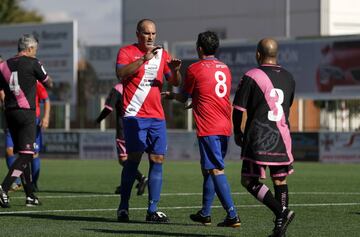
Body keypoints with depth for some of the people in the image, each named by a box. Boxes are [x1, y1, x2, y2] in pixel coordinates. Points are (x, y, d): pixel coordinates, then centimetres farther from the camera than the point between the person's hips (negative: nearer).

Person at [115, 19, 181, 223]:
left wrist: (175, 70, -8)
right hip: (135, 115, -5)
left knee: (158, 160, -1)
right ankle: (123, 208, -3)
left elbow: (175, 83, 13)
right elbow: (121, 73, -16)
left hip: (157, 116, 5)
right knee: (134, 158, -10)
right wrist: (143, 59, -23)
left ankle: (153, 210, 1)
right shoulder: (127, 52, 2)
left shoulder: (162, 54, 15)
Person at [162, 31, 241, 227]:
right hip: (225, 127, 7)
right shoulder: (224, 68, 15)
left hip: (208, 128, -7)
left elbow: (183, 97, 8)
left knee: (216, 170, -9)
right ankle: (205, 213, 23)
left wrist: (171, 95, 29)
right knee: (208, 169, 18)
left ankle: (232, 216, -17)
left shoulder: (195, 69, -4)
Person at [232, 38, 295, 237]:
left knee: (249, 181, 0)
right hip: (282, 137, 6)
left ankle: (282, 212, -16)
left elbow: (238, 108, -6)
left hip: (258, 138, -6)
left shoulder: (251, 77, -7)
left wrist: (237, 132, 9)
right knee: (280, 181, 11)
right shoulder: (288, 78, 11)